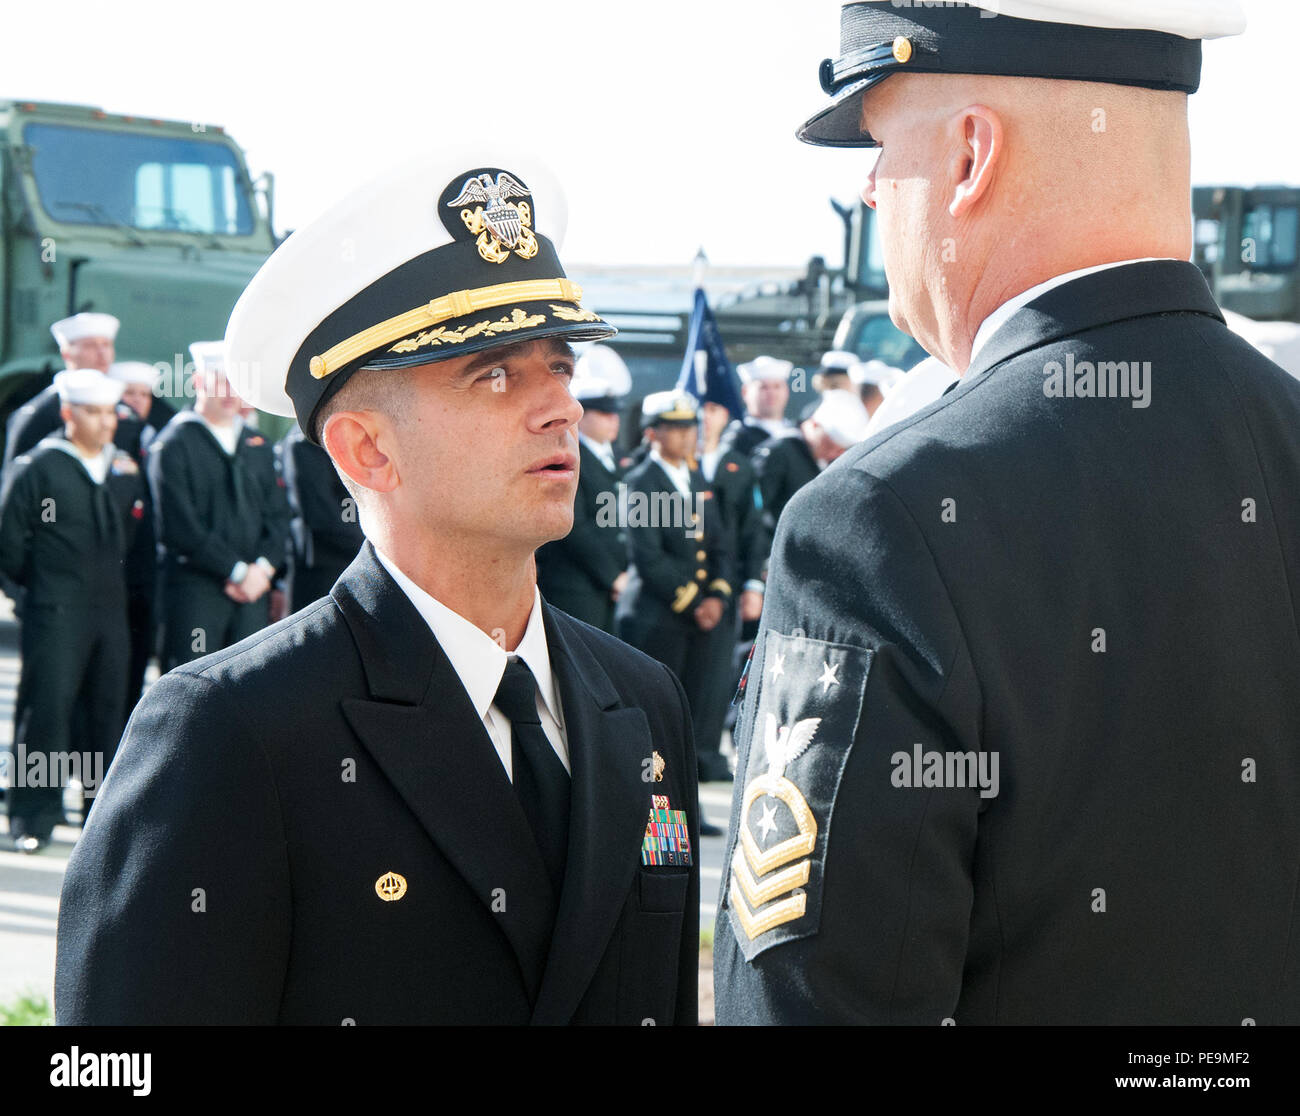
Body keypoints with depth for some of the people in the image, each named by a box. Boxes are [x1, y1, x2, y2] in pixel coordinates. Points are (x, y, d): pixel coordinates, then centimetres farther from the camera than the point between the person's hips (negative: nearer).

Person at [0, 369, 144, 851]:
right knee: (48, 705, -8)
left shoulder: (125, 470, 10)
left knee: (107, 705, 8)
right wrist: (41, 581, 2)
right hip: (55, 612, -5)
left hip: (110, 607, 5)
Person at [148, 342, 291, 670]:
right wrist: (237, 570, -10)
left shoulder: (258, 446, 17)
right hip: (195, 590, -5)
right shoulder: (172, 445, -3)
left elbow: (277, 516, 13)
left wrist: (262, 569, -4)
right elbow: (180, 526, -10)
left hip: (254, 591, 5)